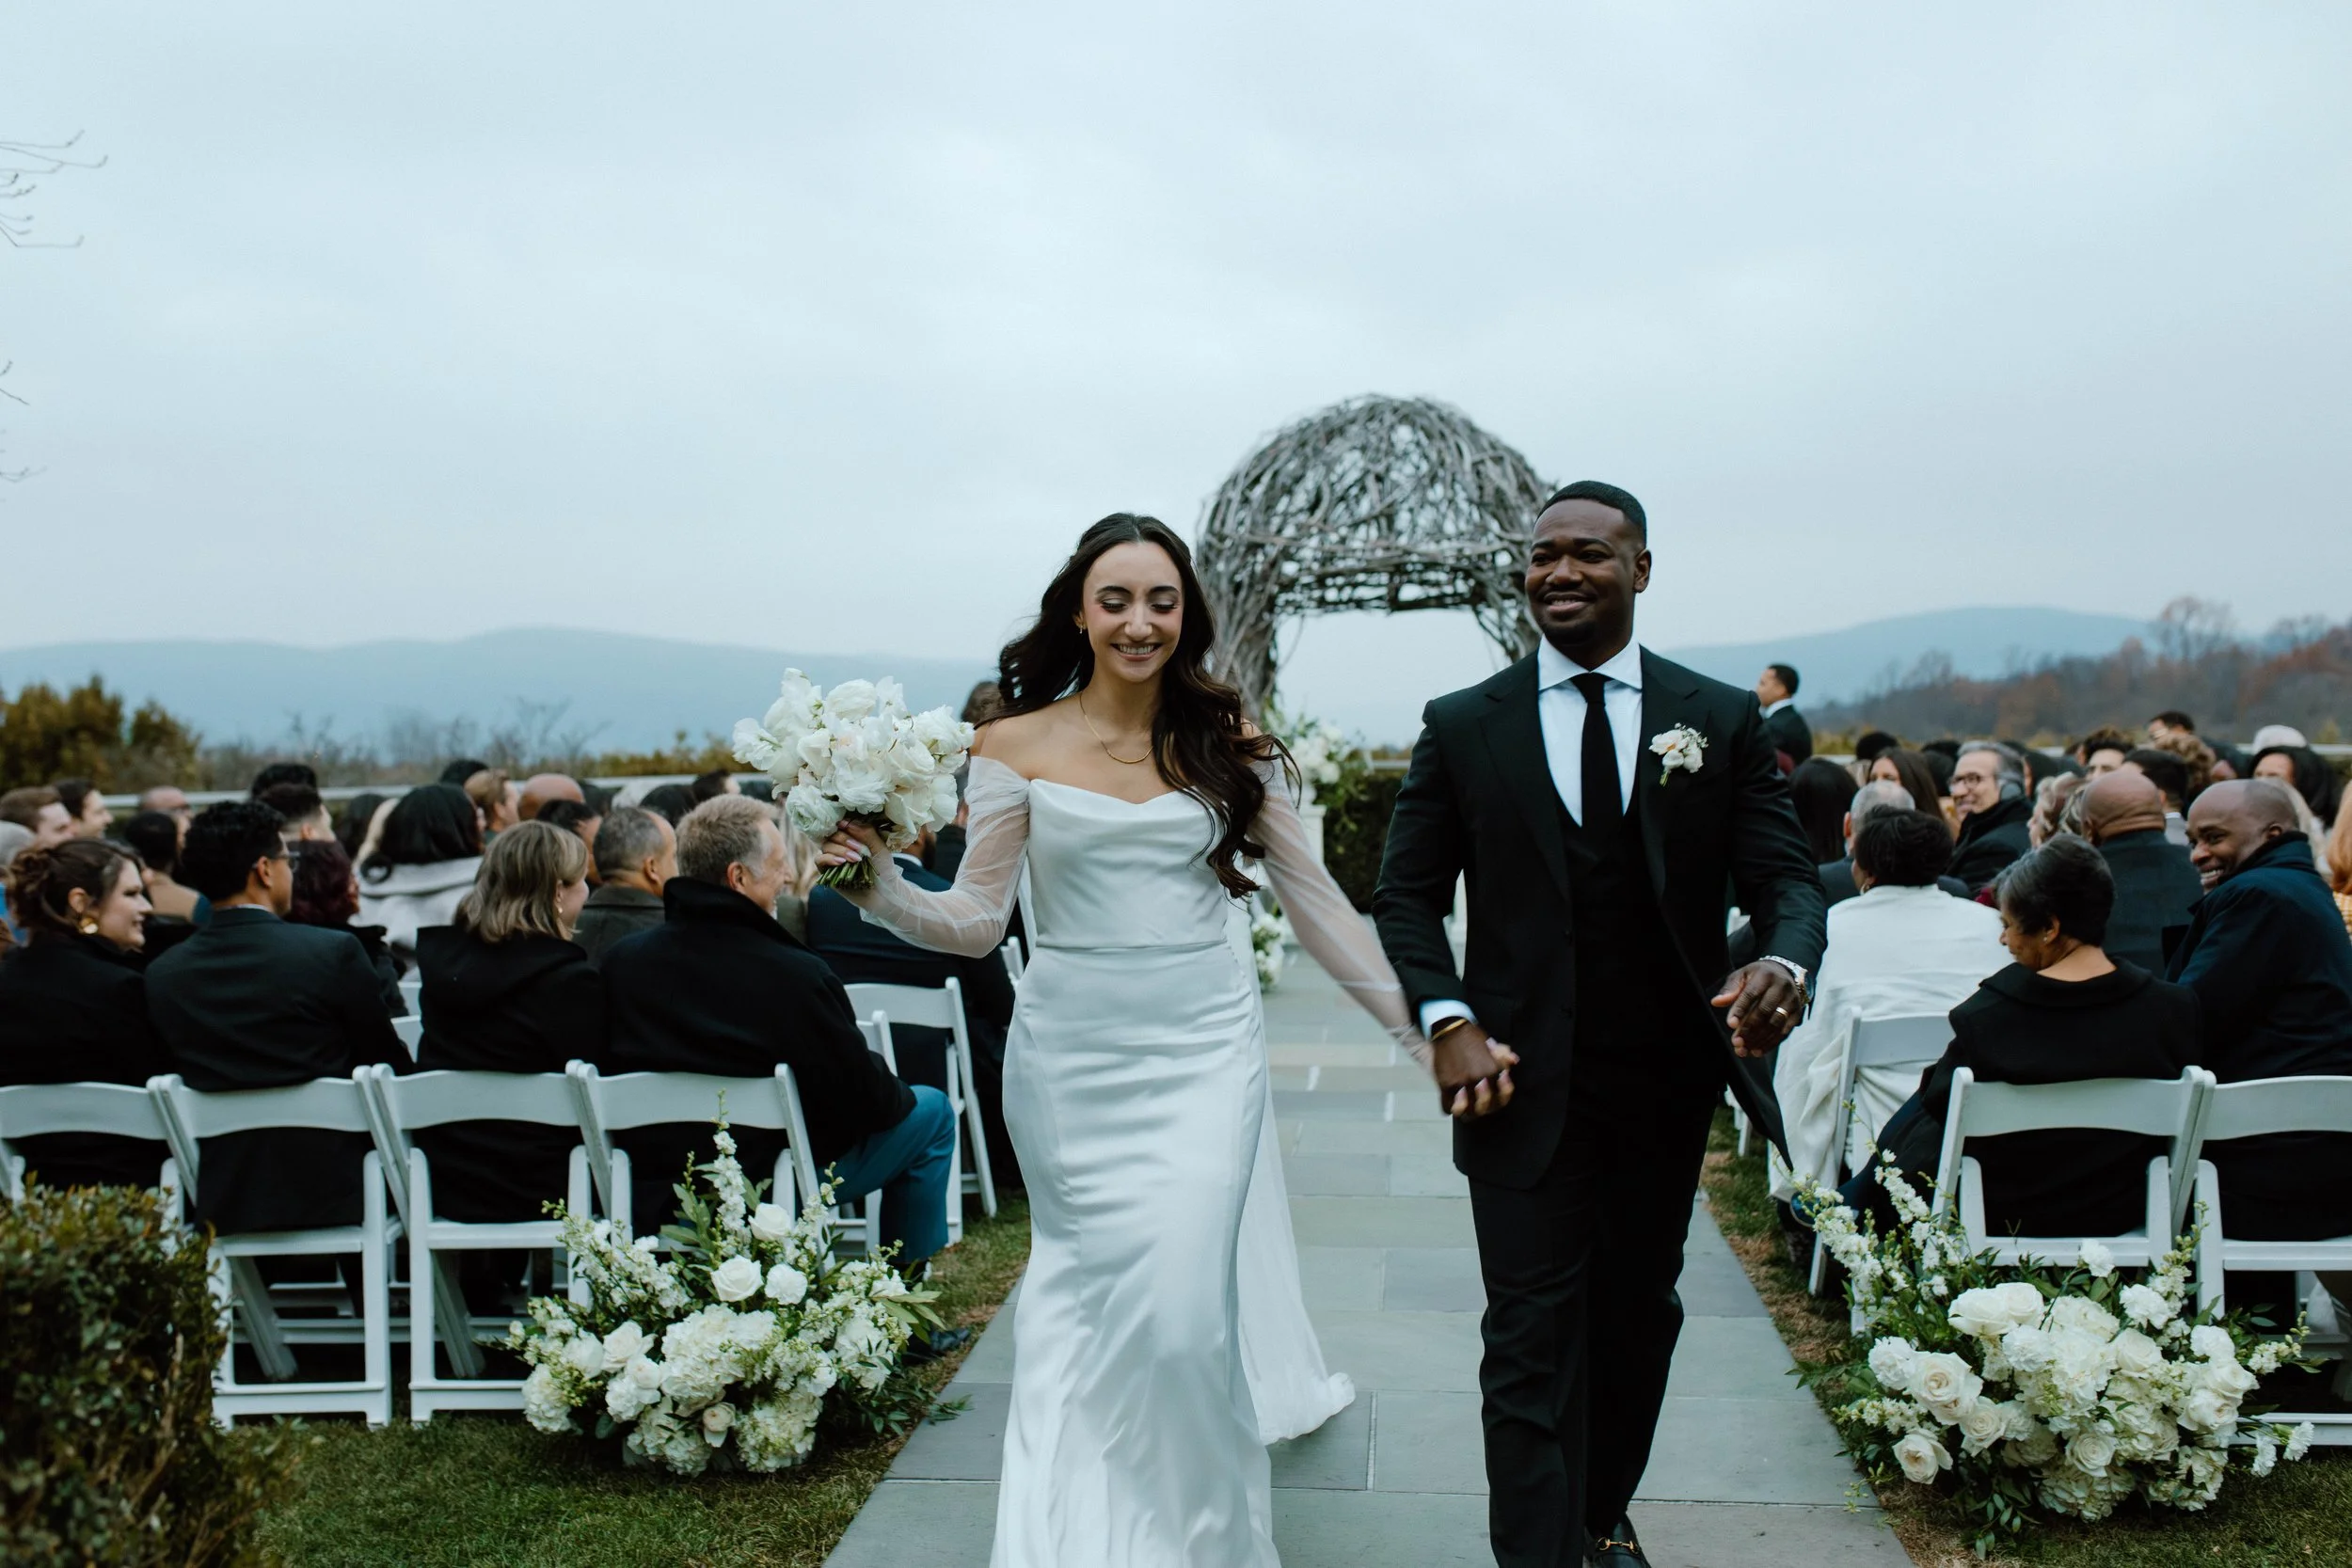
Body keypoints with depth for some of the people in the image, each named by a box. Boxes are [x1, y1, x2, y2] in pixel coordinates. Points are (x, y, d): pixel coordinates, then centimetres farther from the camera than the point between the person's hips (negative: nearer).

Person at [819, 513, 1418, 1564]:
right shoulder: (1017, 747, 1)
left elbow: (1315, 903, 8)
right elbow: (975, 921, -1)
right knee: (1089, 1291, 6)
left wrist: (1424, 1023, 7)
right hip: (1071, 1054, 0)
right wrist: (879, 887, -19)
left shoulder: (1230, 747, 4)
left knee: (1182, 1297, -8)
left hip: (1205, 1045, 0)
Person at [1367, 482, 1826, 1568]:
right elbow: (1407, 893, 2)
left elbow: (1785, 876, -2)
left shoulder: (1724, 721, 1)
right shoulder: (1462, 727, 0)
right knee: (1533, 1342, -3)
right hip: (1526, 1085, -2)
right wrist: (1447, 1021, -13)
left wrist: (1783, 963, -25)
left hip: (1667, 1083, 2)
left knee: (1637, 1317, 19)